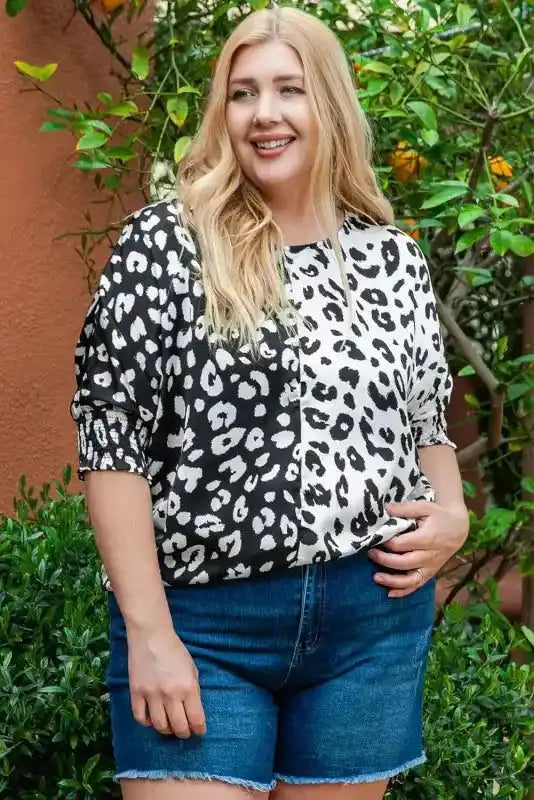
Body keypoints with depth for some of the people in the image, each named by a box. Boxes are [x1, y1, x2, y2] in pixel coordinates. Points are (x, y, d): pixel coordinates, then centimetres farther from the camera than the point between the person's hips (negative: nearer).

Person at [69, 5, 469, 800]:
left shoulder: (394, 256, 8)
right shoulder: (165, 243, -5)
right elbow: (110, 436, -8)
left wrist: (454, 512, 0)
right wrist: (148, 631, -13)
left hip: (375, 619, 4)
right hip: (199, 620, -3)